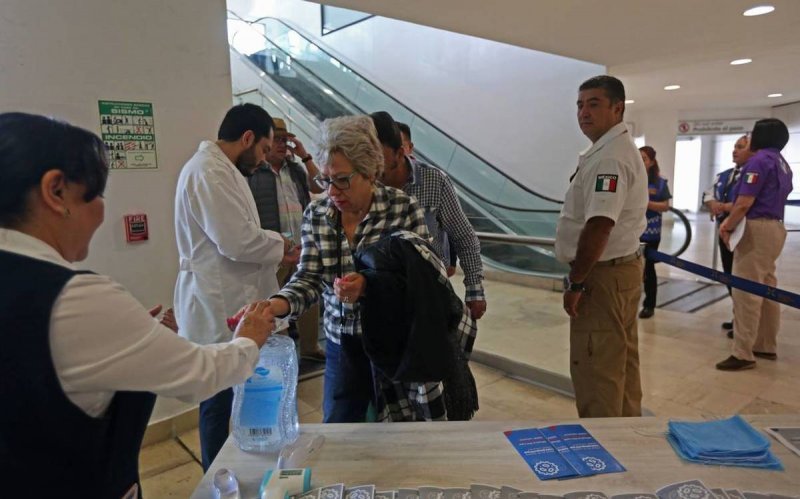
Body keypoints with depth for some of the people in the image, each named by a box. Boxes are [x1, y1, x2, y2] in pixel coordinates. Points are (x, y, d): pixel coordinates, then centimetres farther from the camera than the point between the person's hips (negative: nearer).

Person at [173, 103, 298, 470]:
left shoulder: (220, 168, 15)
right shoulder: (209, 171, -18)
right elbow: (237, 241, -24)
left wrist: (275, 246, 8)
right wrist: (281, 246, -7)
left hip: (228, 303, 10)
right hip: (219, 307, -10)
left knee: (232, 396, 17)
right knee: (221, 400, 4)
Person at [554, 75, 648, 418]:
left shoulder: (609, 158, -19)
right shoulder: (613, 151, 16)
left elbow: (599, 226, -28)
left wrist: (575, 282, -19)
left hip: (603, 275, -11)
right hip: (622, 268, 11)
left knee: (596, 373, -2)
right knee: (621, 364, 20)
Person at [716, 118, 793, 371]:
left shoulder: (759, 160, -13)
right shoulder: (783, 164, 19)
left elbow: (745, 203, -20)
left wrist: (728, 226, -6)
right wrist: (730, 219, 14)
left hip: (756, 229, -10)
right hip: (775, 227, 10)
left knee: (746, 291, -8)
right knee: (767, 289, 15)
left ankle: (743, 354, -6)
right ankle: (767, 346, 25)